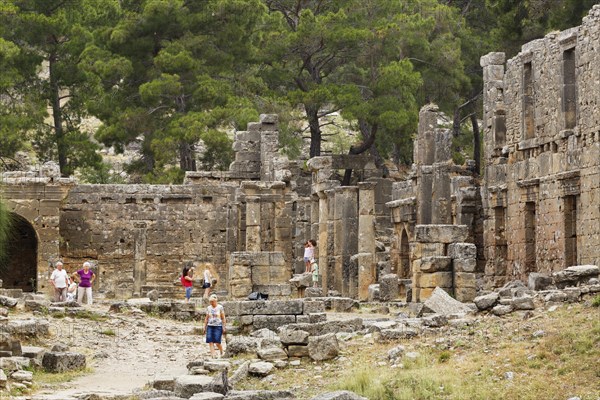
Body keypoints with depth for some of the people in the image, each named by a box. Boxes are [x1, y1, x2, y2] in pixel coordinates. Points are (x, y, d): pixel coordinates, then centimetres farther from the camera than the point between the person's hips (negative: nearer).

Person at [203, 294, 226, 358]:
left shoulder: (220, 307, -2)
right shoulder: (208, 308, 8)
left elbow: (223, 318, -1)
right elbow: (206, 318, 14)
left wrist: (224, 327, -6)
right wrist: (205, 327, 11)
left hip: (218, 326, -4)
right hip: (210, 326, 4)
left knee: (217, 343, -10)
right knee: (210, 342, -9)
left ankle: (221, 352, 18)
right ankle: (212, 356, -10)